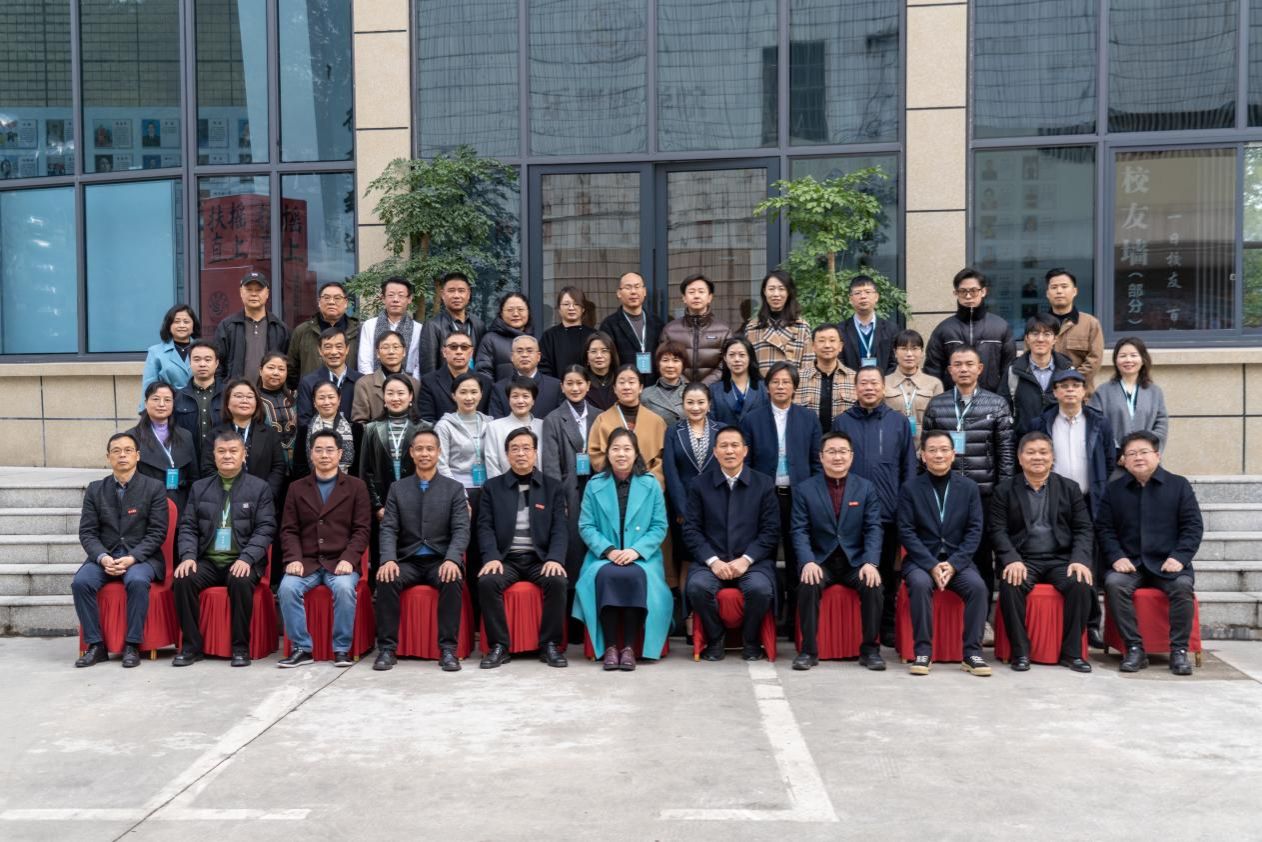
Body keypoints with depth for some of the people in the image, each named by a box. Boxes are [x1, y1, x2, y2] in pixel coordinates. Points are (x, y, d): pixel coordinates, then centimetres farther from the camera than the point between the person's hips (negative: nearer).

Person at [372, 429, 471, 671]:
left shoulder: (454, 488, 6)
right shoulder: (397, 489, 11)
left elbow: (461, 530, -4)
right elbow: (388, 529, 2)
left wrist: (452, 559, -24)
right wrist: (388, 559, -19)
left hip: (441, 560, -1)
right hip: (408, 561, 2)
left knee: (453, 581, -34)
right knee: (385, 579, -29)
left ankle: (448, 649, -26)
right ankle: (387, 648, -19)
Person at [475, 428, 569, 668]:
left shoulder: (553, 487, 9)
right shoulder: (492, 486, 11)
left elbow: (560, 528, 1)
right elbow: (485, 527, 2)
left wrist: (555, 558, -17)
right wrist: (492, 557, -17)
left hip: (540, 558, 0)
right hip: (506, 558, 0)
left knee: (557, 581, -30)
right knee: (487, 582, -30)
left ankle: (550, 644, -14)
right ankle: (499, 646, -16)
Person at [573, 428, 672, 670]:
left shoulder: (651, 485, 8)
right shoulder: (594, 485, 9)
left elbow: (659, 526, 2)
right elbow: (586, 526, 3)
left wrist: (636, 550, -14)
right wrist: (608, 550, -13)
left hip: (642, 557, 0)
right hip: (604, 556, 0)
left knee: (635, 576, -34)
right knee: (606, 575, -34)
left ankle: (629, 647, -26)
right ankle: (609, 646, -26)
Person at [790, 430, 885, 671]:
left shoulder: (866, 488, 6)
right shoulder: (804, 489, 3)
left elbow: (873, 529, -1)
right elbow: (799, 531, -4)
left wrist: (871, 563, -17)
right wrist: (808, 562, -21)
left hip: (856, 561, 1)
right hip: (819, 560, -1)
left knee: (873, 586, -27)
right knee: (808, 585, -31)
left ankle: (870, 649, -8)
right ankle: (808, 650, -16)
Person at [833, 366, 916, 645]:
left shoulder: (898, 422, 8)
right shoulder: (842, 422, 6)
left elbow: (908, 468, 7)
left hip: (888, 511, 1)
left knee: (887, 570, 9)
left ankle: (887, 626, 19)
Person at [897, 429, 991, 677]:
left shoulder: (969, 487, 6)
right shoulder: (911, 489, 1)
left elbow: (975, 530, 1)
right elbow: (906, 531, -4)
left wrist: (953, 563, -13)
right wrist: (932, 565, -16)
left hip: (957, 559, 2)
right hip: (922, 559, -1)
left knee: (977, 586, -27)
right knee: (920, 584, -32)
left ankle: (972, 652, -14)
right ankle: (923, 651, -21)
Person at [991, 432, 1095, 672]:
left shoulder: (1069, 488, 12)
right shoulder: (1004, 490, 7)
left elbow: (1083, 529, 7)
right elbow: (998, 531, -1)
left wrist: (1080, 559, -12)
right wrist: (1012, 559, -19)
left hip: (1061, 559, 1)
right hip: (1023, 560, -1)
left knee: (1080, 584, -28)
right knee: (1010, 585, -32)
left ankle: (1072, 652, -13)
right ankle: (1020, 652, -17)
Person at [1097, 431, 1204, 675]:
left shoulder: (1179, 485, 7)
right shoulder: (1114, 490, 11)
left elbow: (1193, 526, 2)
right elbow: (1104, 528, 6)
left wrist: (1179, 557, -12)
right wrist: (1117, 557, -10)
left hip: (1168, 563, -1)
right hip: (1130, 563, 1)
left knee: (1182, 586, -31)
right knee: (1114, 583, -30)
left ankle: (1179, 650, -18)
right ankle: (1134, 649, -22)